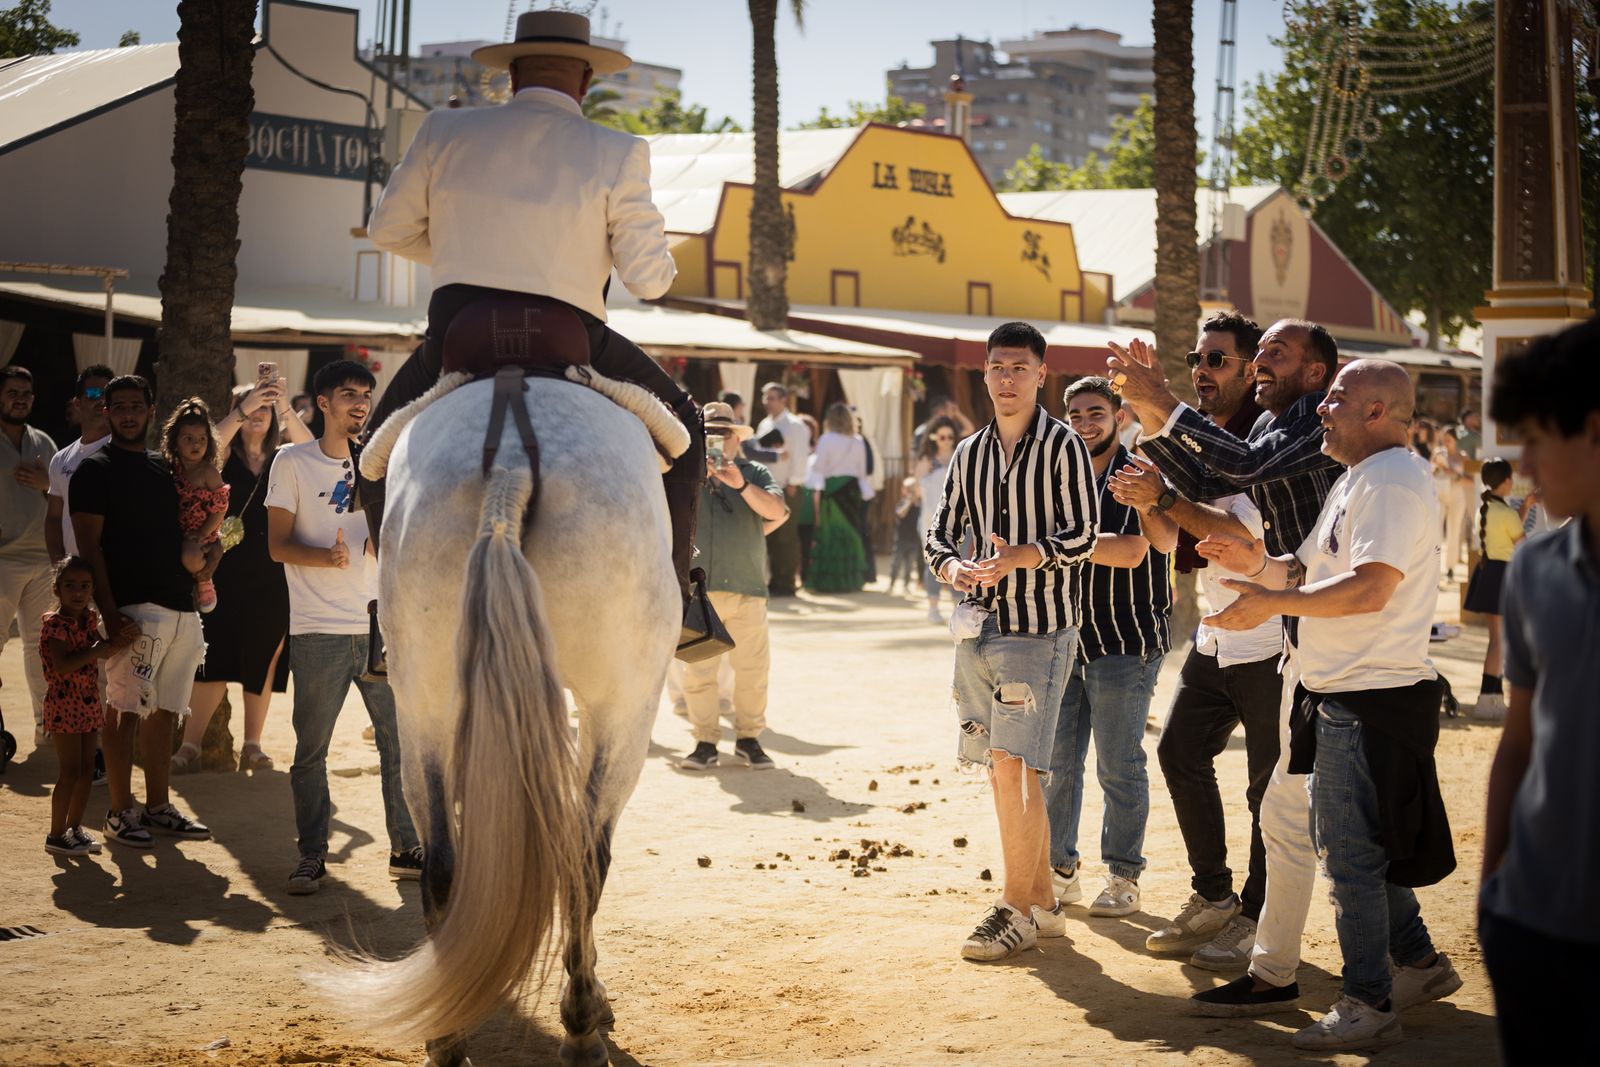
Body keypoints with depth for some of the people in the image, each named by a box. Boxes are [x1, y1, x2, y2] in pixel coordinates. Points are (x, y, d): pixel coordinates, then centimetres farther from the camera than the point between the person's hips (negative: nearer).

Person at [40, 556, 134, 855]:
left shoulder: (89, 620, 9)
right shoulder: (55, 623, -14)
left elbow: (103, 653, 14)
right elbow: (63, 664, -25)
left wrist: (118, 640, -7)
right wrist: (100, 648, -29)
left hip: (89, 705, 7)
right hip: (64, 705, -7)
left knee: (86, 770, 9)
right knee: (70, 772, -7)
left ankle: (74, 827, 21)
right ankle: (56, 835, 0)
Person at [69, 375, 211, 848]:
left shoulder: (163, 467, 18)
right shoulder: (95, 469, -2)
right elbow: (89, 546, -9)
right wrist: (109, 613, -17)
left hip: (181, 607, 7)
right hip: (135, 608, -7)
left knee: (164, 711, 11)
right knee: (124, 711, -6)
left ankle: (157, 807, 19)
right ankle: (120, 813, 0)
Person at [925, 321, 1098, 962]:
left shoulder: (1062, 446, -4)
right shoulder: (970, 453, 15)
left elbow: (1083, 537, -10)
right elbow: (941, 531, 15)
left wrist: (1021, 557, -26)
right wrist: (952, 566, -8)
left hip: (1040, 627, -6)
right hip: (980, 625, 6)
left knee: (1011, 763, -12)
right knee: (1004, 771, 9)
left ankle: (1016, 908, -4)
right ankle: (1041, 901, 20)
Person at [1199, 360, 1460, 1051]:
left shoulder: (1394, 480, -16)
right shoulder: (1356, 480, 18)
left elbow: (1370, 587, -26)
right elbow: (1313, 571, 20)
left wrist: (1272, 602, -22)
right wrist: (1260, 566, 1)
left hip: (1371, 701, -11)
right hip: (1342, 696, 11)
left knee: (1352, 855, -4)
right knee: (1346, 844, 18)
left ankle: (1369, 1006, 5)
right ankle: (1419, 964, 30)